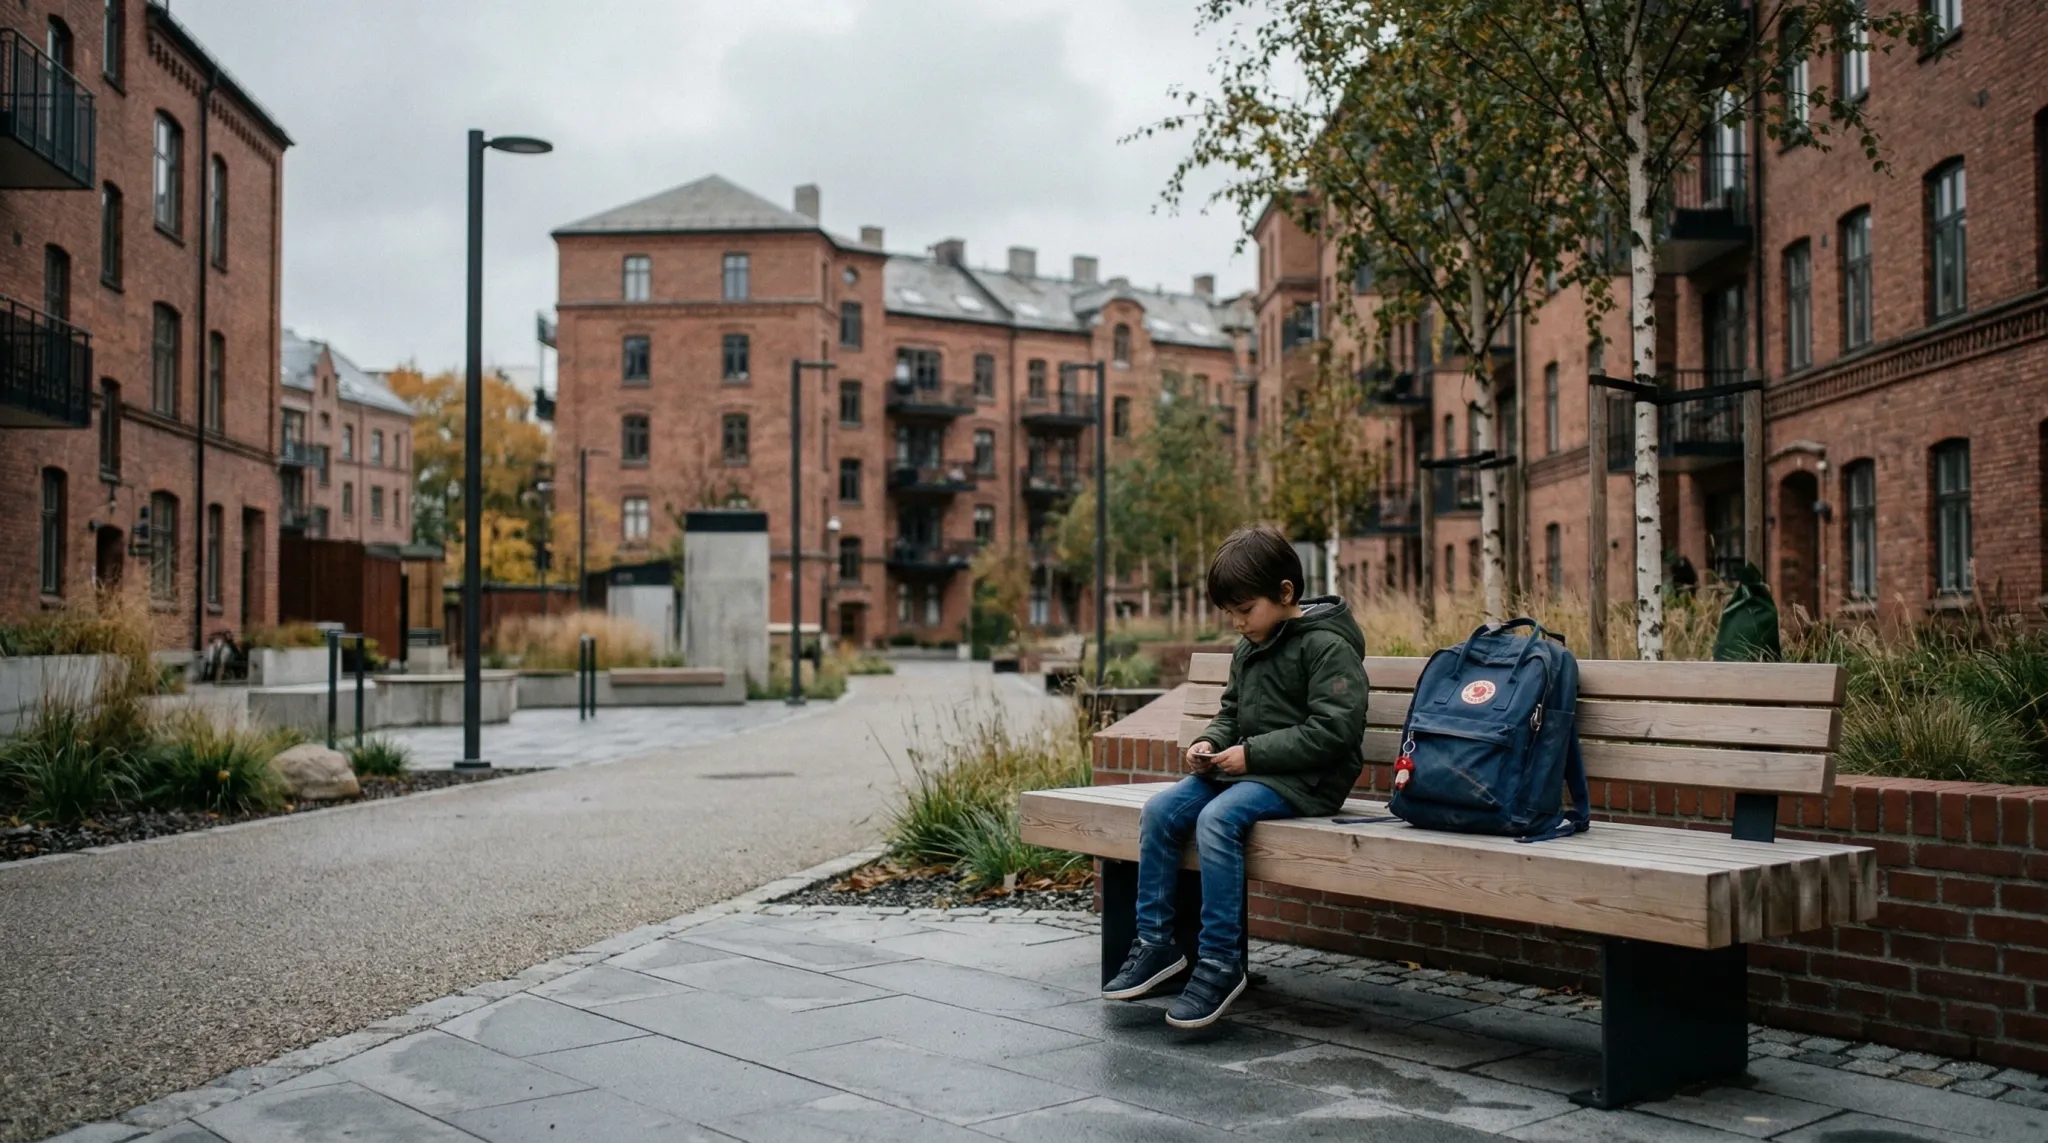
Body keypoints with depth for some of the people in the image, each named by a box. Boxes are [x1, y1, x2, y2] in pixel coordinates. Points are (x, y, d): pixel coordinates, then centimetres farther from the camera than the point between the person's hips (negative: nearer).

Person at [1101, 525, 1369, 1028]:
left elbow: (1333, 730, -20)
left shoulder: (1327, 646, -11)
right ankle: (1155, 944, -2)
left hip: (1304, 779, -9)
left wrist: (1252, 753, -20)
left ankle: (1220, 963, -23)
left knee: (1218, 818, -32)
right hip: (1246, 769, 9)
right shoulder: (1248, 649, 15)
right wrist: (1210, 743, 3)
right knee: (1159, 811, -10)